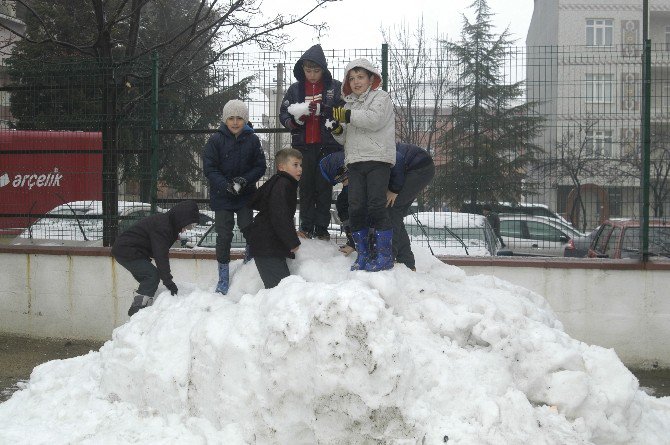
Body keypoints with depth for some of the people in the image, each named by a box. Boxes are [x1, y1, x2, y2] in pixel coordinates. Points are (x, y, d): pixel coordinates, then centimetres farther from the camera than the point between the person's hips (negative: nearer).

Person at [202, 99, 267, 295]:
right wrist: (225, 184, -21)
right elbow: (209, 168, -7)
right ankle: (223, 278, 12)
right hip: (222, 197, -1)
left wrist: (245, 179, -16)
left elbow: (260, 166, 2)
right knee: (224, 235, 2)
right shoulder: (216, 140, -6)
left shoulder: (252, 140, -1)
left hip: (246, 196, 1)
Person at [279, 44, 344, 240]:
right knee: (306, 186, 5)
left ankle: (322, 227, 8)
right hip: (303, 146, 2)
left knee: (324, 187, 2)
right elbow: (283, 114, 9)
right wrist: (294, 121, -13)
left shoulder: (335, 87, 1)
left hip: (327, 145, -2)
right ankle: (306, 226, 11)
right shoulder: (295, 89, 8)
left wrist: (322, 110, -19)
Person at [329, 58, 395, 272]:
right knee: (355, 208, 0)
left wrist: (348, 115, -19)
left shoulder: (380, 97, 4)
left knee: (376, 206, -12)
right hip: (355, 161, 6)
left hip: (377, 159, -6)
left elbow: (375, 119, -17)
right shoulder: (349, 104, 24)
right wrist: (337, 130, 2)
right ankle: (363, 254, 8)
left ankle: (385, 254, -6)